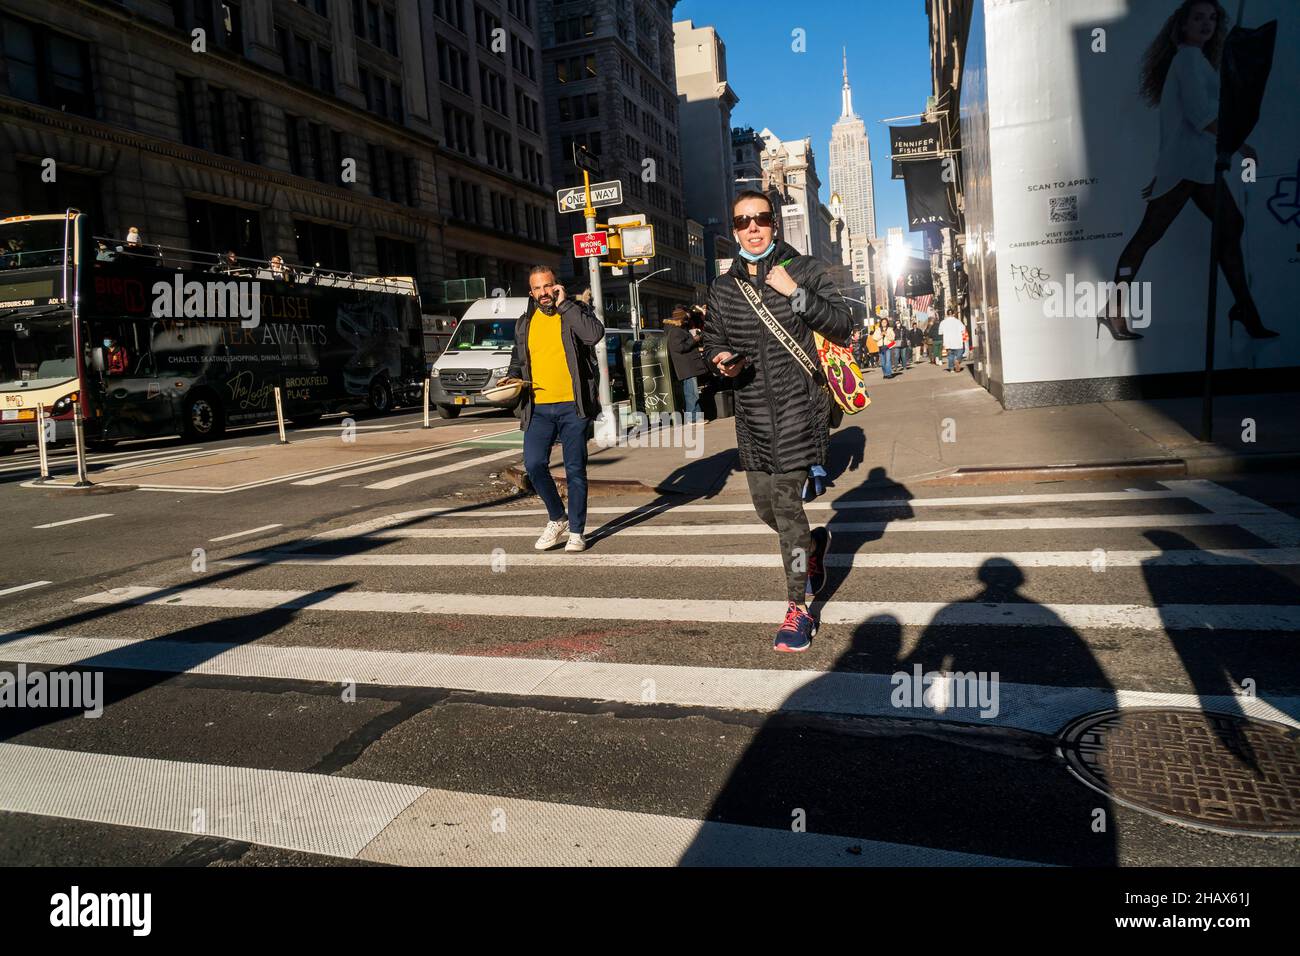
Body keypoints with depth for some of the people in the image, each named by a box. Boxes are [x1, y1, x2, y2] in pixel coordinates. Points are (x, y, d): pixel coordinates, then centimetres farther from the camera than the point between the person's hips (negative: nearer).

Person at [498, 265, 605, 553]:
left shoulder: (575, 312, 1)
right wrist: (512, 375, 6)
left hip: (573, 406, -3)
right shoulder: (525, 322, 14)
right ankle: (557, 519, 16)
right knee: (534, 465, -7)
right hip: (538, 408, 4)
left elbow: (595, 334, -20)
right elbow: (518, 356, 28)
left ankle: (576, 531, 15)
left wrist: (564, 305, -14)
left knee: (575, 470, 3)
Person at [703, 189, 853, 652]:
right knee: (765, 505, 11)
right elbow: (712, 339, 22)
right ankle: (814, 543, 44)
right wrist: (721, 359, -1)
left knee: (785, 500, -11)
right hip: (752, 409, 5)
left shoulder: (805, 270, 0)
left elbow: (843, 324, -6)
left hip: (798, 403, -5)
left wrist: (797, 294, -18)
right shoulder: (723, 287, 12)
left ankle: (799, 609, 1)